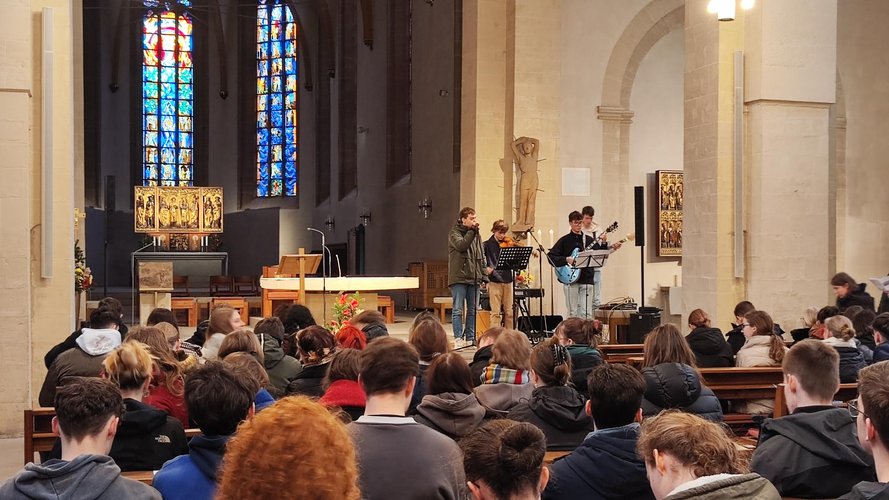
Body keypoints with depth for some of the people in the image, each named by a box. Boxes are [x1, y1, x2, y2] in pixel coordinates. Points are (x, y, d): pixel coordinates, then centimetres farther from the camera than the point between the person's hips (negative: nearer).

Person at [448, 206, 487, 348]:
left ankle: (470, 339, 12)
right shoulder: (454, 233, -2)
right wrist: (472, 231, -20)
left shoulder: (476, 235, 16)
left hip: (474, 278, 6)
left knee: (473, 310, 7)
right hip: (459, 278, -6)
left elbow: (482, 256, 18)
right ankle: (458, 339, -3)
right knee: (458, 310, -4)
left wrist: (484, 275, 10)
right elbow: (461, 245, -23)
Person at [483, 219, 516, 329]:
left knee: (509, 312, 7)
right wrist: (485, 267, -22)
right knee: (496, 312, -5)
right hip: (494, 282, -4)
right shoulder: (487, 244, 1)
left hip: (508, 281, 4)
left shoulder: (507, 244, 10)